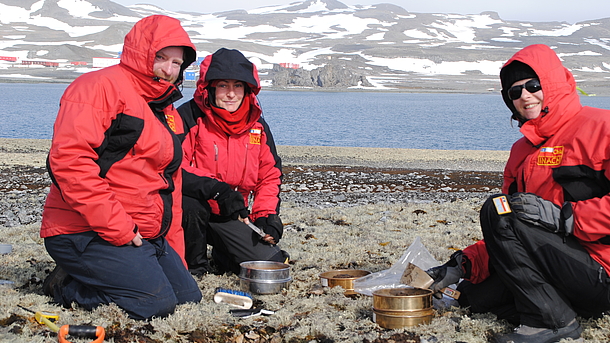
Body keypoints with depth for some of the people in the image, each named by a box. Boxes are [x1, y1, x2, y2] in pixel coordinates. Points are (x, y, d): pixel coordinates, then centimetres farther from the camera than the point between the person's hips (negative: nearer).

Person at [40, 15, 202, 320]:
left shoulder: (168, 114, 19)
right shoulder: (101, 87, -9)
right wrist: (116, 227, -23)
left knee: (189, 296, 4)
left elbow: (172, 186, 24)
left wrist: (175, 257, 17)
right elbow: (68, 160, -23)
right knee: (156, 303, -21)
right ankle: (63, 287, -1)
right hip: (87, 234, -9)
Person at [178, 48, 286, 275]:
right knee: (191, 204, -40)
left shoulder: (257, 126, 5)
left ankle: (223, 259, 24)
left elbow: (270, 175, 12)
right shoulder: (189, 117, -13)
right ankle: (193, 265, -10)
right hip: (192, 212, -4)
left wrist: (267, 217, -3)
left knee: (272, 264, -9)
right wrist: (216, 190, -34)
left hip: (231, 217, 5)